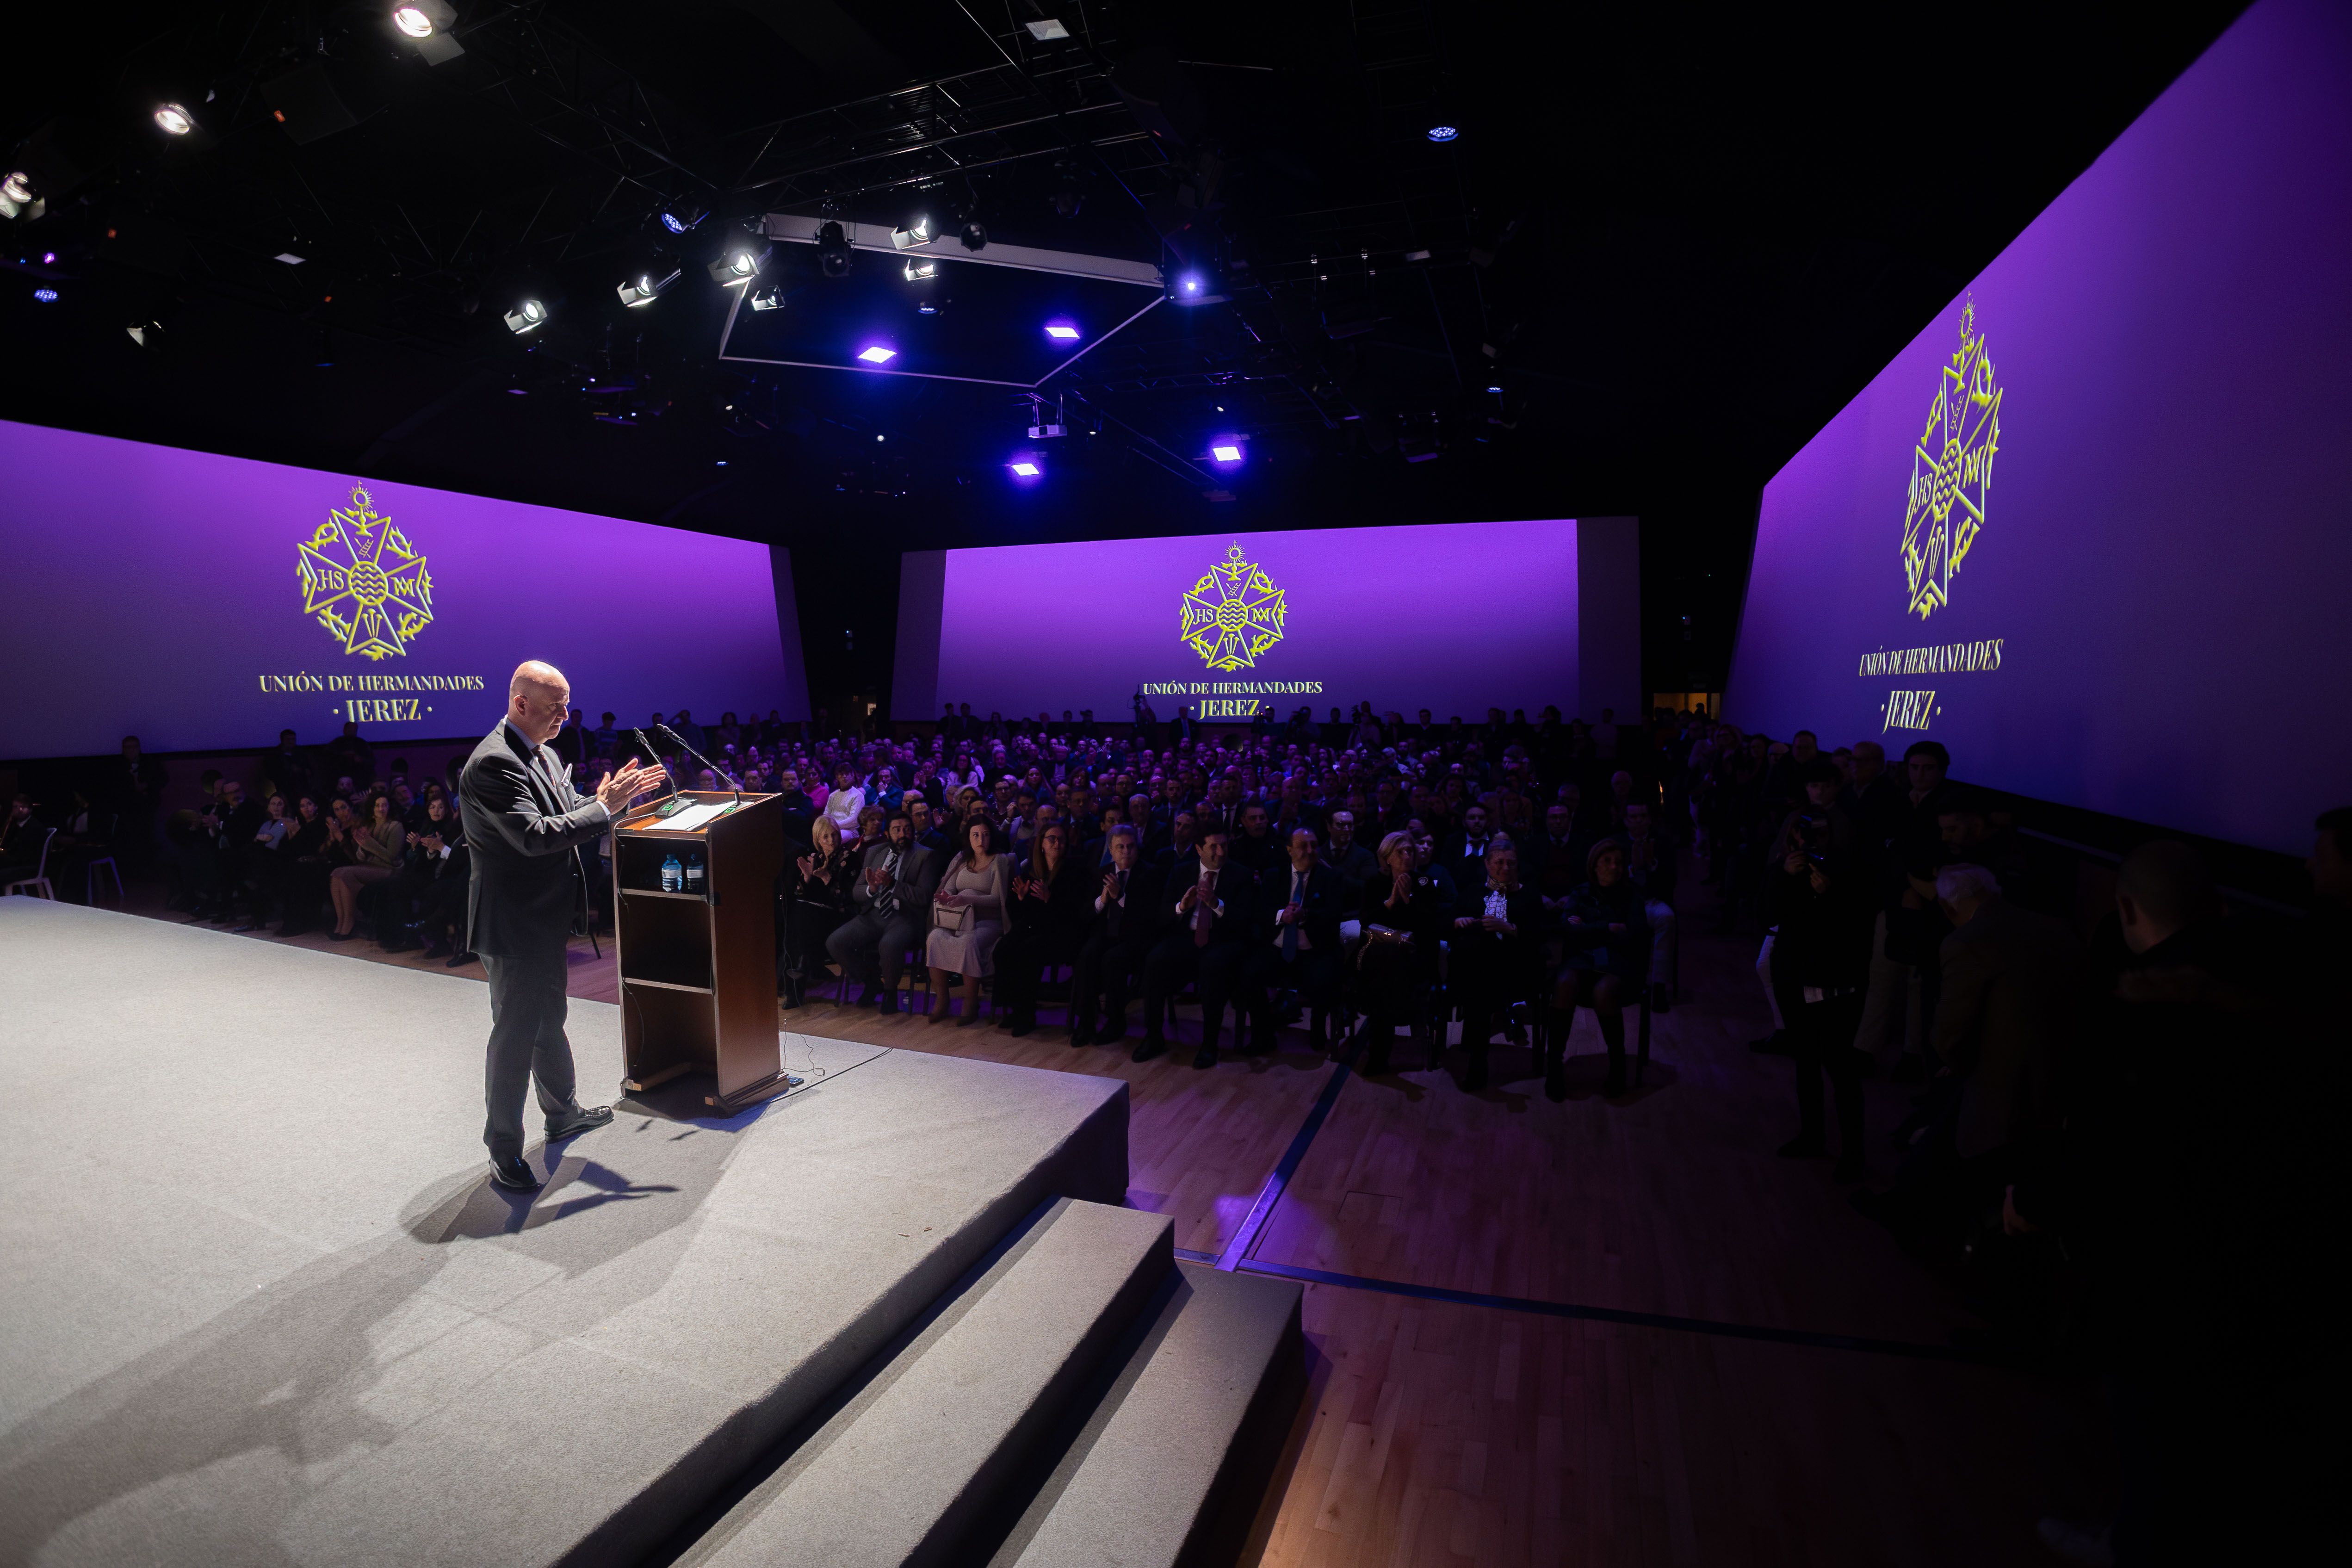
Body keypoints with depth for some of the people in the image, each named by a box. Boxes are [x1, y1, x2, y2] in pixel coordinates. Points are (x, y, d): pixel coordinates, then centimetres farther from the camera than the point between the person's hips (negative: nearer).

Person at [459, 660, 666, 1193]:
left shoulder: (541, 753, 9)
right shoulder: (493, 763, -23)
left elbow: (569, 811, 13)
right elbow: (534, 835, -31)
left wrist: (617, 795, -3)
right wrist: (605, 807, -27)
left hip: (545, 917, 10)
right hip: (511, 923, -10)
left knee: (549, 1019, 24)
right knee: (515, 1032, 1)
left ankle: (563, 1112, 41)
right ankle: (504, 1151, 15)